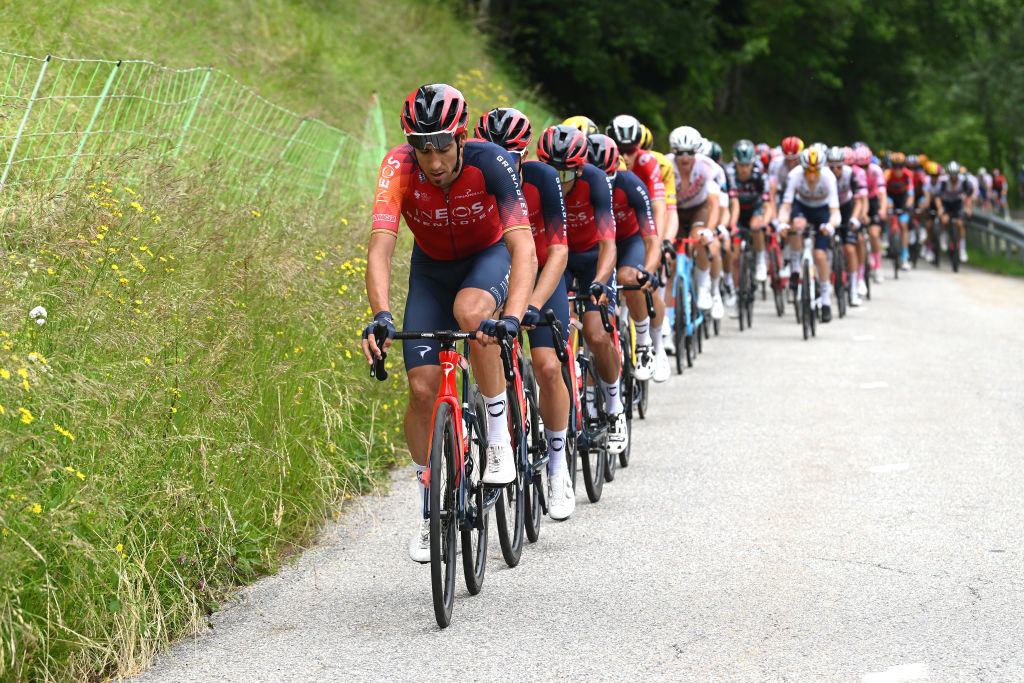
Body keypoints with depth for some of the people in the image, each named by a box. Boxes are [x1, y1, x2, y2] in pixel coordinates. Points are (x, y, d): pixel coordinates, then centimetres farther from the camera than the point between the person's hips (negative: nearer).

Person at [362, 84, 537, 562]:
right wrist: (381, 316, -54)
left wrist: (512, 316, -55)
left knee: (470, 309, -37)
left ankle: (499, 434, -19)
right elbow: (380, 247, -37)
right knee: (423, 388, -9)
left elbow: (523, 247, -39)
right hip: (432, 268, 2)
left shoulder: (491, 164, -32)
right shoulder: (399, 167, -28)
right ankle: (428, 508, 11)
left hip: (489, 258, -2)